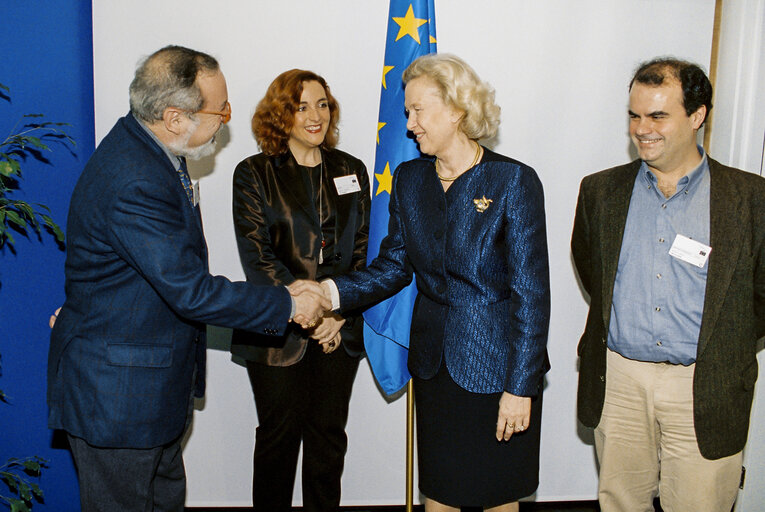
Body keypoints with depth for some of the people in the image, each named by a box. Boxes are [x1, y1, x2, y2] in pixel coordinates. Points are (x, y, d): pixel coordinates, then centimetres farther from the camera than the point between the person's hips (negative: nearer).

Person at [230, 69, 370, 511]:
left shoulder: (351, 171, 9)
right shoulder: (254, 174, -1)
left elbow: (363, 249, 5)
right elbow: (258, 256, -9)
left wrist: (339, 312, -7)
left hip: (340, 329, 3)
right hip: (278, 333, -2)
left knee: (328, 434, 11)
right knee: (279, 434, 9)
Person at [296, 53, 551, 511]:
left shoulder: (514, 181, -12)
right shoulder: (409, 179, 4)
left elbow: (531, 292, -13)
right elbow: (394, 266, 6)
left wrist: (520, 387, -14)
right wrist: (331, 292, -10)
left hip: (495, 367, -4)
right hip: (434, 364, 4)